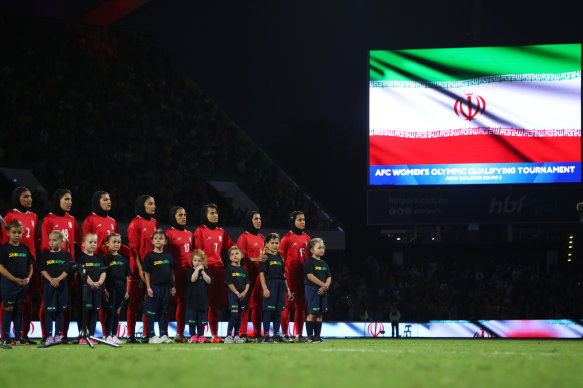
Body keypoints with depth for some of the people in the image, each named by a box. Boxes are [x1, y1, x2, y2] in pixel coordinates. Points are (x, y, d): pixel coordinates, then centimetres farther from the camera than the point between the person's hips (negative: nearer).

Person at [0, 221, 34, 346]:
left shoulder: (25, 249, 11)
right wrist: (15, 279, -16)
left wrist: (28, 278, -2)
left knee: (20, 310, 7)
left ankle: (18, 337, 12)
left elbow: (30, 267, 17)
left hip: (23, 284, 5)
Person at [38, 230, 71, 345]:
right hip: (48, 286, 0)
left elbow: (67, 270, -2)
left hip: (61, 285, 0)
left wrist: (58, 279, -16)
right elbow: (42, 270, 0)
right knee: (49, 311, -3)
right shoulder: (46, 255, 5)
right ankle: (49, 336, -2)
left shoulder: (65, 255, 4)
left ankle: (58, 335, 11)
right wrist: (51, 280, -14)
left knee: (60, 311, 4)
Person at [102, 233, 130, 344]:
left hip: (121, 287, 5)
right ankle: (108, 335, -1)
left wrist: (127, 290, 8)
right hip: (110, 288, -5)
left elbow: (127, 277, 14)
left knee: (117, 311, 7)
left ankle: (114, 335, 13)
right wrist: (104, 290, -13)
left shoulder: (123, 259, 12)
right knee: (109, 311, -5)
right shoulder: (106, 258, -3)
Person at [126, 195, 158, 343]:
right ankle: (131, 335, 2)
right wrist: (140, 269, -14)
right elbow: (134, 248, -9)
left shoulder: (154, 223, 14)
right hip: (138, 268, -6)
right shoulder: (135, 224, -6)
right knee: (135, 301, -2)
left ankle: (147, 335, 9)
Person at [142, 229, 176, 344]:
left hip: (166, 287, 4)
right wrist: (148, 288, -11)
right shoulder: (149, 256, -5)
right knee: (151, 312, -2)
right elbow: (146, 273, -5)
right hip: (154, 286, -4)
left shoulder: (168, 255, 8)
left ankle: (163, 335, 16)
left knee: (163, 312, 10)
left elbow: (172, 271, 14)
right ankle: (152, 336, 2)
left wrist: (173, 286, 10)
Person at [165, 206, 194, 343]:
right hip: (175, 272, -6)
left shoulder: (189, 234, 17)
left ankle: (180, 334, 10)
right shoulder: (169, 233, -3)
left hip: (188, 271, 6)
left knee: (183, 302, 6)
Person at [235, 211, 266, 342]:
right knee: (246, 304, -9)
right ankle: (243, 334, -7)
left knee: (258, 304, 7)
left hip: (260, 274, 7)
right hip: (248, 273, -7)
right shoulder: (244, 237, -4)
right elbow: (240, 257, -10)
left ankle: (257, 333, 11)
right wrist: (256, 259, -20)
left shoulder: (261, 238, 18)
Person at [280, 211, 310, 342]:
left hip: (303, 276, 6)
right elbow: (282, 259, -5)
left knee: (301, 305, 7)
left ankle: (299, 334, 11)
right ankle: (284, 334, -1)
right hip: (290, 275, -6)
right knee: (288, 304, -5)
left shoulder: (306, 238, 14)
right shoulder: (287, 238, -5)